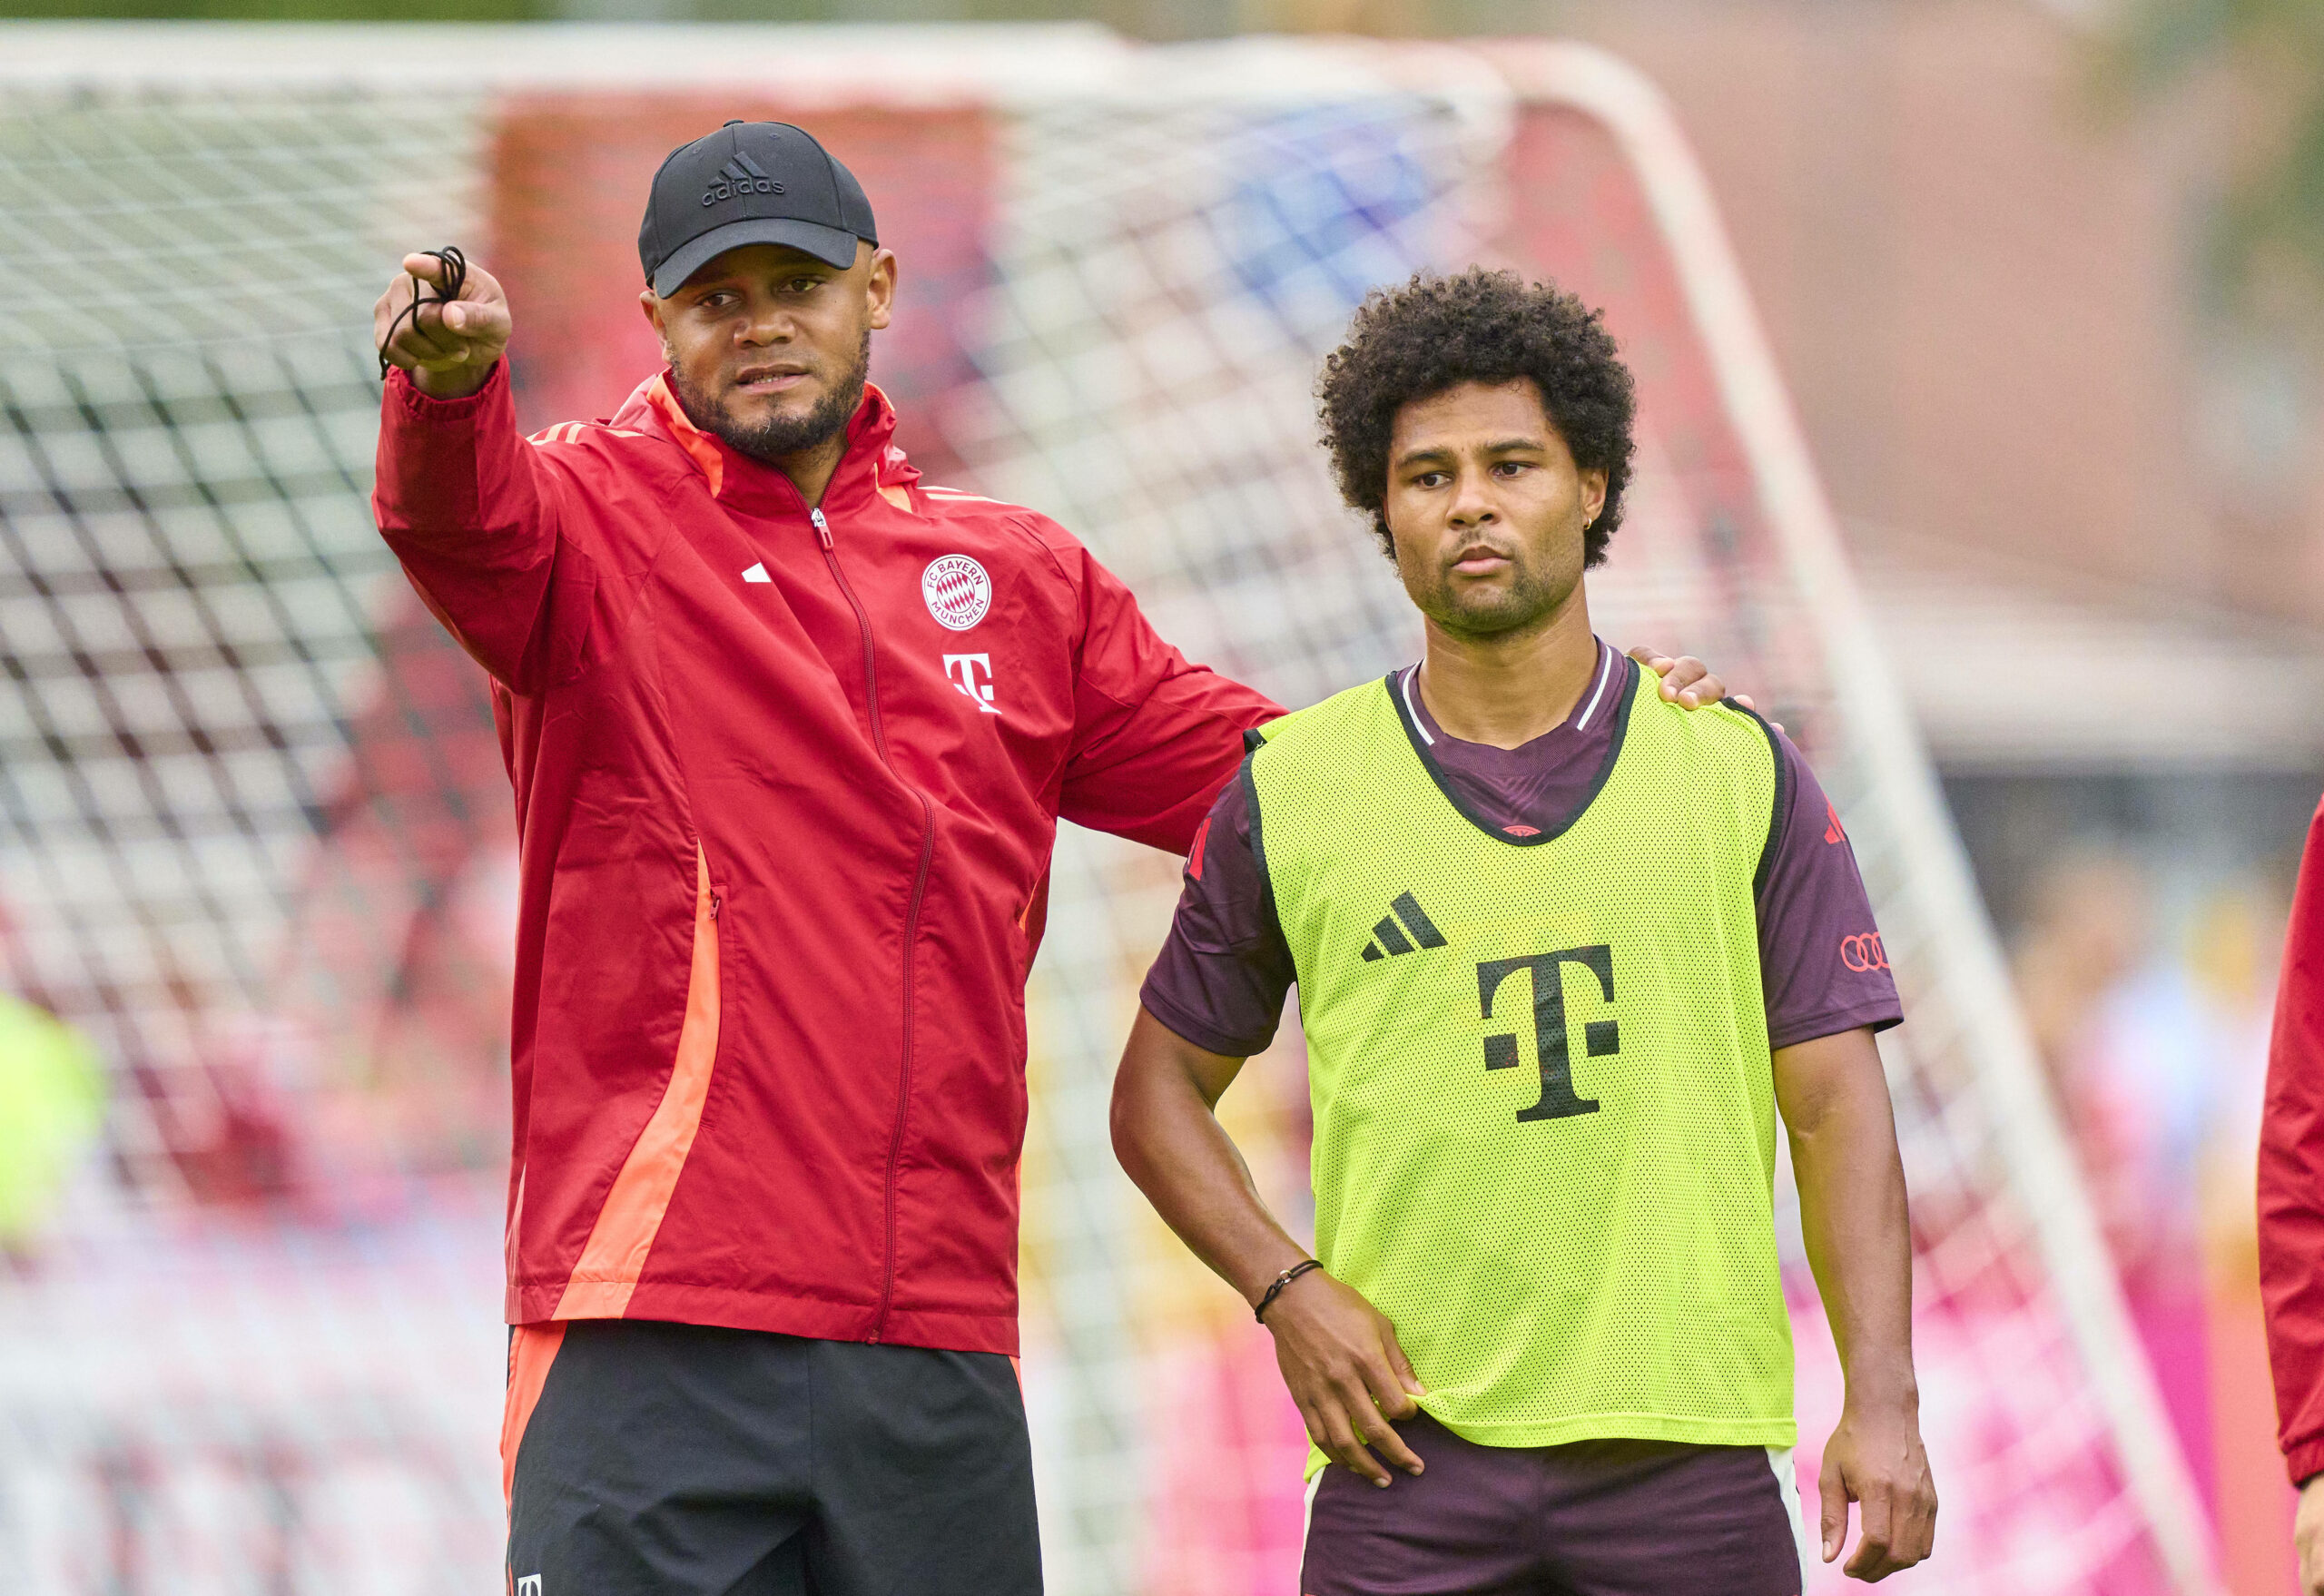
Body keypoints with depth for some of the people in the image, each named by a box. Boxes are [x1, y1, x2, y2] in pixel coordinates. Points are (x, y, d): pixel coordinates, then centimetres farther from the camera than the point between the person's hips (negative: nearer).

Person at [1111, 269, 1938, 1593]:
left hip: (1690, 1458, 0)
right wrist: (1287, 1289, -1)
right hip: (1411, 1462, 0)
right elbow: (1162, 1087, 16)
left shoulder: (1742, 773, 7)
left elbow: (1838, 1107, 5)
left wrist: (1883, 1400, -6)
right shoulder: (1291, 790, 7)